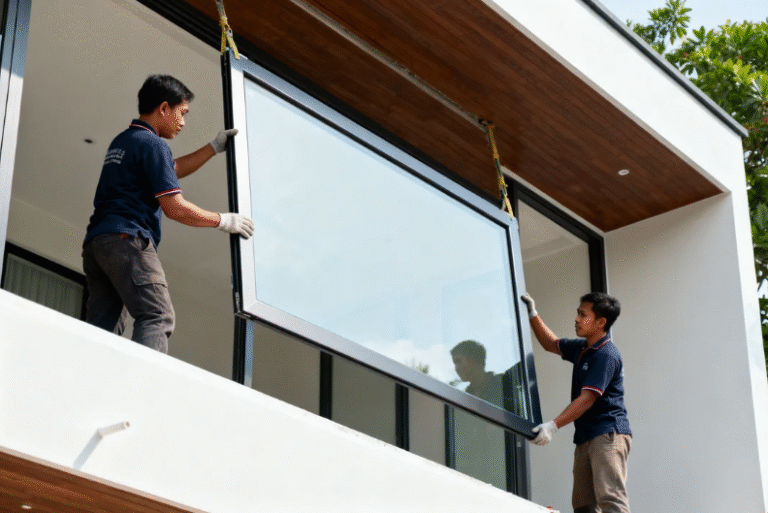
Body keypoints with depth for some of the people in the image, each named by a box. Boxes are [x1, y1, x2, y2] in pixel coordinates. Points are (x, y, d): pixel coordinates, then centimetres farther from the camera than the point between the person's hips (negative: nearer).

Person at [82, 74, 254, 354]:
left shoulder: (121, 142, 27)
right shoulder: (152, 144, -3)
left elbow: (170, 169, 41)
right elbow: (174, 207, -9)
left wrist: (214, 147, 39)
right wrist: (224, 221, 1)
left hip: (96, 242, 10)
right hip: (126, 239, -9)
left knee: (102, 328, -1)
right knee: (157, 318, -19)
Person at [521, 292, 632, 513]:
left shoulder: (607, 355, -12)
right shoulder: (582, 348, 17)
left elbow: (587, 399, -19)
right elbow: (551, 344, 36)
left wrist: (553, 425, -23)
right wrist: (532, 315, 25)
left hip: (608, 435, -9)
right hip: (586, 437, 9)